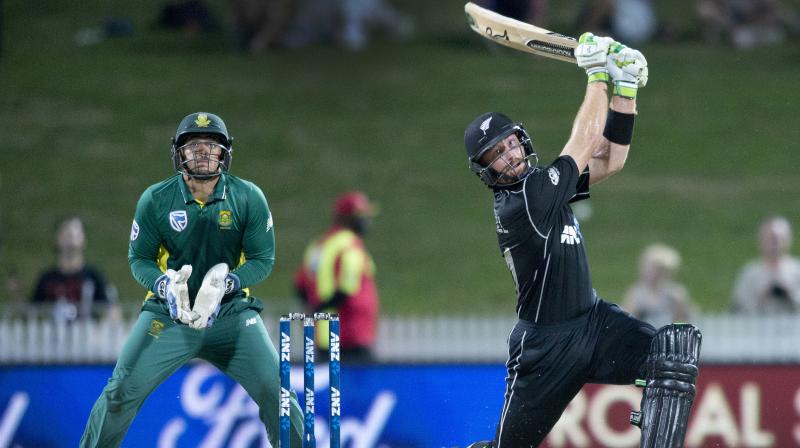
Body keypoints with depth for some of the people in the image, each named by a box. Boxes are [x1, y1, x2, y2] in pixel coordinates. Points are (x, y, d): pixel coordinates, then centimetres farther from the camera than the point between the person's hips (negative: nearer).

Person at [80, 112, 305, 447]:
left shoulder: (248, 198, -7)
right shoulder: (155, 200, -6)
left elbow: (263, 259, -2)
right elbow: (139, 258, 2)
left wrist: (225, 285, -20)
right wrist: (165, 286, -19)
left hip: (231, 310, 0)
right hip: (169, 310, 0)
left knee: (275, 391, -12)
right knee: (122, 391, -12)